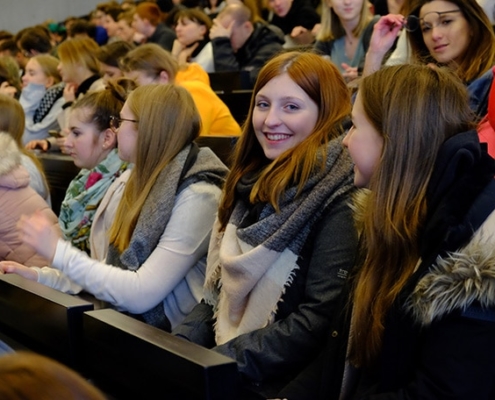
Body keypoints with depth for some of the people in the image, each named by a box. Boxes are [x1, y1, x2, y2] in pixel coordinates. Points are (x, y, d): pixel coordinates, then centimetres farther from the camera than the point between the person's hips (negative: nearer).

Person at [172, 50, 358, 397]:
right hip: (221, 351, 7)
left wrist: (214, 364, -19)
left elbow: (320, 321, -18)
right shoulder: (254, 183, 10)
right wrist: (176, 348, -1)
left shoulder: (340, 197, -13)